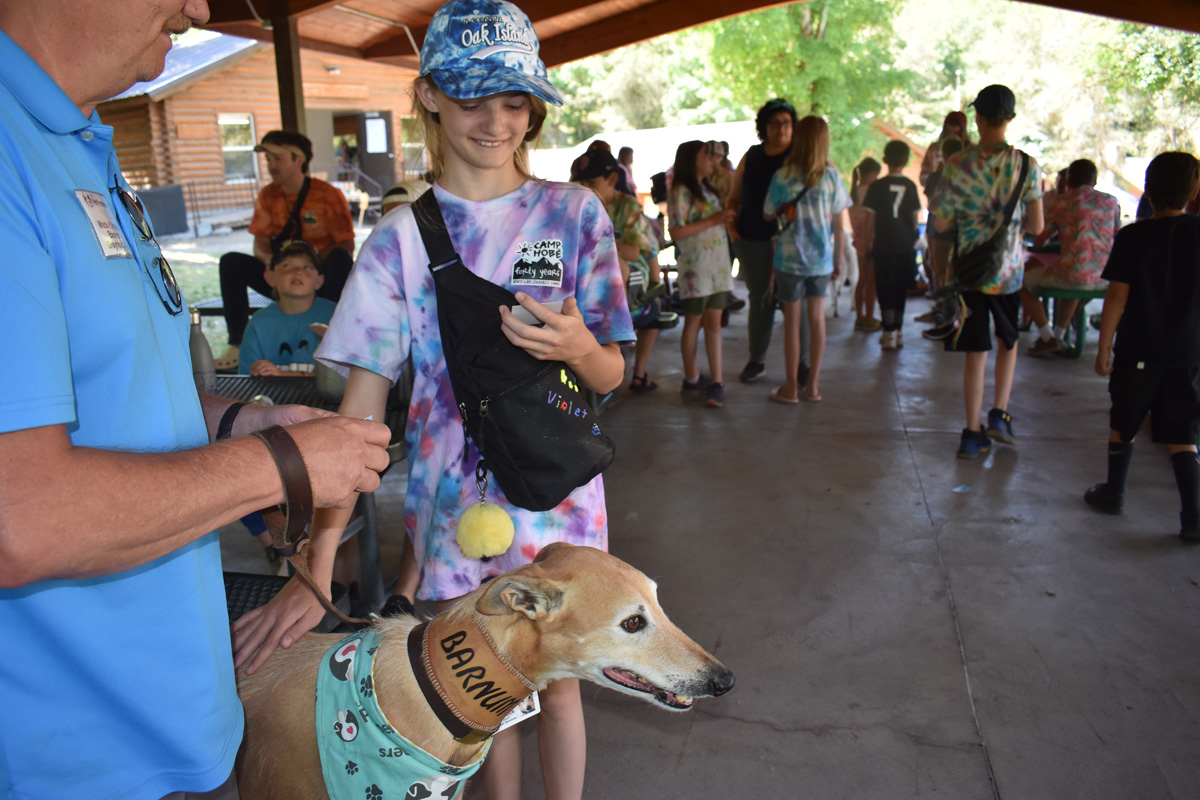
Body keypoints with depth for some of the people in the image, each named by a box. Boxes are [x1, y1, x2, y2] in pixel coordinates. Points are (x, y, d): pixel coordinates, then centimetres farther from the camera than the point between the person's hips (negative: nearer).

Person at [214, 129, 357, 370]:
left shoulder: (328, 195, -8)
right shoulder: (268, 196, 6)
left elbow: (346, 246, -11)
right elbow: (261, 241, 8)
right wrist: (267, 258, -18)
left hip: (320, 277, -4)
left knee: (340, 259, -35)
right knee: (231, 262, -15)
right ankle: (238, 344, -14)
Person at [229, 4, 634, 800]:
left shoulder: (576, 214, -3)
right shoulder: (401, 237, -4)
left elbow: (611, 375, 0)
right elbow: (361, 403, -8)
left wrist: (577, 347, -25)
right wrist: (317, 568, -14)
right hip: (451, 499, 1)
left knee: (557, 681, 13)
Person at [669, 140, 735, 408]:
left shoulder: (708, 190, 17)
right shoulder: (680, 192, -9)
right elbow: (676, 232, -17)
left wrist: (728, 219, 6)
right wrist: (713, 220, -18)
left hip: (717, 265, 7)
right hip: (695, 267, -7)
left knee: (714, 322, 3)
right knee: (694, 322, 4)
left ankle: (716, 382, 2)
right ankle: (691, 379, 16)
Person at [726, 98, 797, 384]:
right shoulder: (751, 157, 11)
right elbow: (734, 197, 17)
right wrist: (731, 222, 0)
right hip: (751, 239, 3)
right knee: (759, 298, 11)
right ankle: (757, 360, 21)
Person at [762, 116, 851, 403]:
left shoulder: (783, 176, -9)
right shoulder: (832, 176, -2)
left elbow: (768, 214, 2)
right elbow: (840, 226, 1)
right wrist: (838, 261, 12)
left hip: (790, 258, -2)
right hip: (821, 259, 2)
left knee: (792, 321, 6)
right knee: (817, 318, 11)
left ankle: (791, 388, 12)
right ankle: (813, 385, 18)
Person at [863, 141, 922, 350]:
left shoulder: (877, 186, -7)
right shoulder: (911, 186, 0)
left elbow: (870, 219, -5)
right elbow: (915, 217, 3)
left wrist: (872, 237, 9)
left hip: (884, 244, -2)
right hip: (906, 244, 2)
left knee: (886, 288, 3)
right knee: (901, 288, 12)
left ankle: (889, 334, 0)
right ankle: (898, 331, 20)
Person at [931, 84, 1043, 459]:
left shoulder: (957, 166, -10)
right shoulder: (1026, 165, -8)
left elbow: (941, 225, -5)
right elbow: (1036, 227, -5)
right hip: (1009, 271, 0)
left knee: (975, 352, 8)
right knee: (1008, 341, 23)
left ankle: (973, 433, 10)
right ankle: (1000, 414, 15)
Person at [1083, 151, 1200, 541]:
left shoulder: (1132, 237, -8)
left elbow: (1117, 297, -9)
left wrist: (1103, 349, -3)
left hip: (1138, 352, -1)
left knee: (1122, 425, 17)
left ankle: (1113, 494, 29)